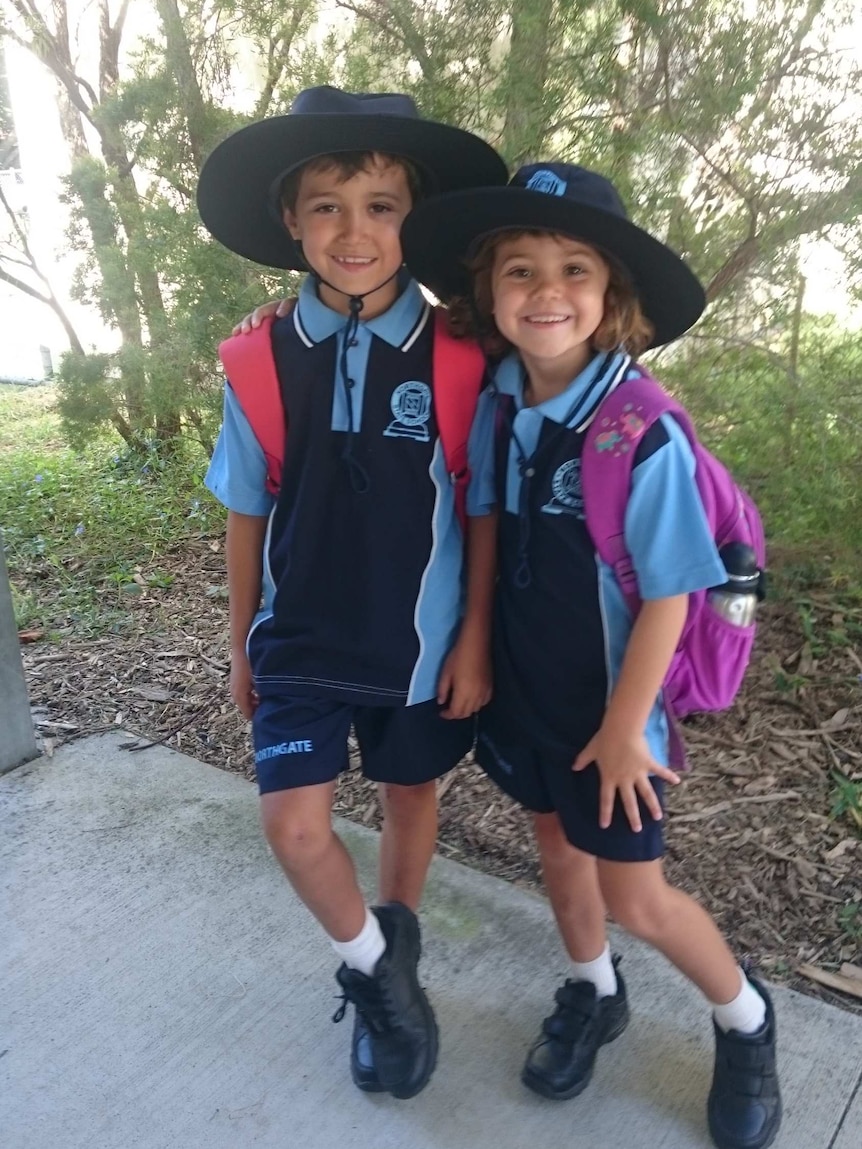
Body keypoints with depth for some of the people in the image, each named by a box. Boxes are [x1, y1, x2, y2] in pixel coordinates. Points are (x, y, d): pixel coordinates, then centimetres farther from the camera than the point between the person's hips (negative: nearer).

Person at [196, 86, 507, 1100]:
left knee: (408, 799, 16)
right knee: (293, 824, -6)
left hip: (419, 641, 0)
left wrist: (474, 639, -4)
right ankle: (378, 971, 26)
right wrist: (241, 645, 7)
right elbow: (247, 513, 1)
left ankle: (385, 970, 46)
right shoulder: (261, 361, -7)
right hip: (300, 638, 1)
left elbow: (482, 510, -5)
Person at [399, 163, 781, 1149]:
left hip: (607, 706, -5)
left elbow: (668, 594, -18)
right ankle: (592, 995, 51)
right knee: (558, 851, 23)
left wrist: (625, 726, -13)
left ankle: (745, 1022, 39)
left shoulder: (642, 434, -23)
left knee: (635, 899, 8)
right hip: (521, 690, 5)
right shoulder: (493, 408, -7)